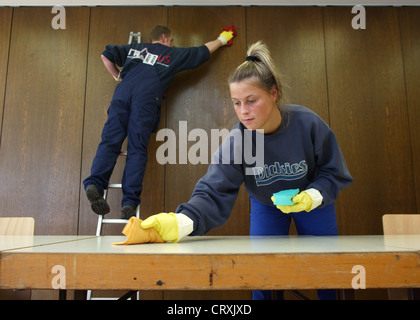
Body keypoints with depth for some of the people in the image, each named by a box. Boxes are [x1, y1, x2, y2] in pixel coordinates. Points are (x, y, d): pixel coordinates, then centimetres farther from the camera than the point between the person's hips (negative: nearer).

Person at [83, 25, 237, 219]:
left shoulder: (134, 49, 31)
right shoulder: (172, 55, 24)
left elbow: (106, 54, 29)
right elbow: (203, 51, 34)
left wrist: (118, 76, 40)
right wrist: (221, 39, 50)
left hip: (122, 93, 3)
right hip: (146, 98, -3)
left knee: (110, 141, -4)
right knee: (137, 149, -8)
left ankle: (94, 183, -24)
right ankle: (130, 201, -15)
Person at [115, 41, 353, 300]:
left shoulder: (308, 123, -29)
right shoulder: (236, 140, -28)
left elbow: (334, 172, -15)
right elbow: (213, 194, -37)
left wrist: (312, 196, -35)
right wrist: (180, 222, -55)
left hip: (313, 203, 0)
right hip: (266, 206, 0)